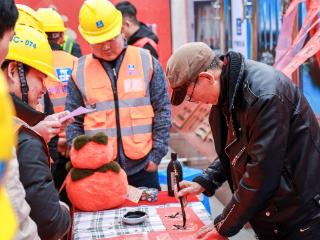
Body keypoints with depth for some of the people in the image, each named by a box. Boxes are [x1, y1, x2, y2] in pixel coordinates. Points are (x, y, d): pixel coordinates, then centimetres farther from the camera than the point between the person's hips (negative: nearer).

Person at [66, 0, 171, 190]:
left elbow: (162, 112, 1)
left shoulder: (147, 61, 0)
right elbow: (74, 123, 6)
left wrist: (156, 155, -3)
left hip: (142, 166, 0)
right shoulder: (80, 71, 1)